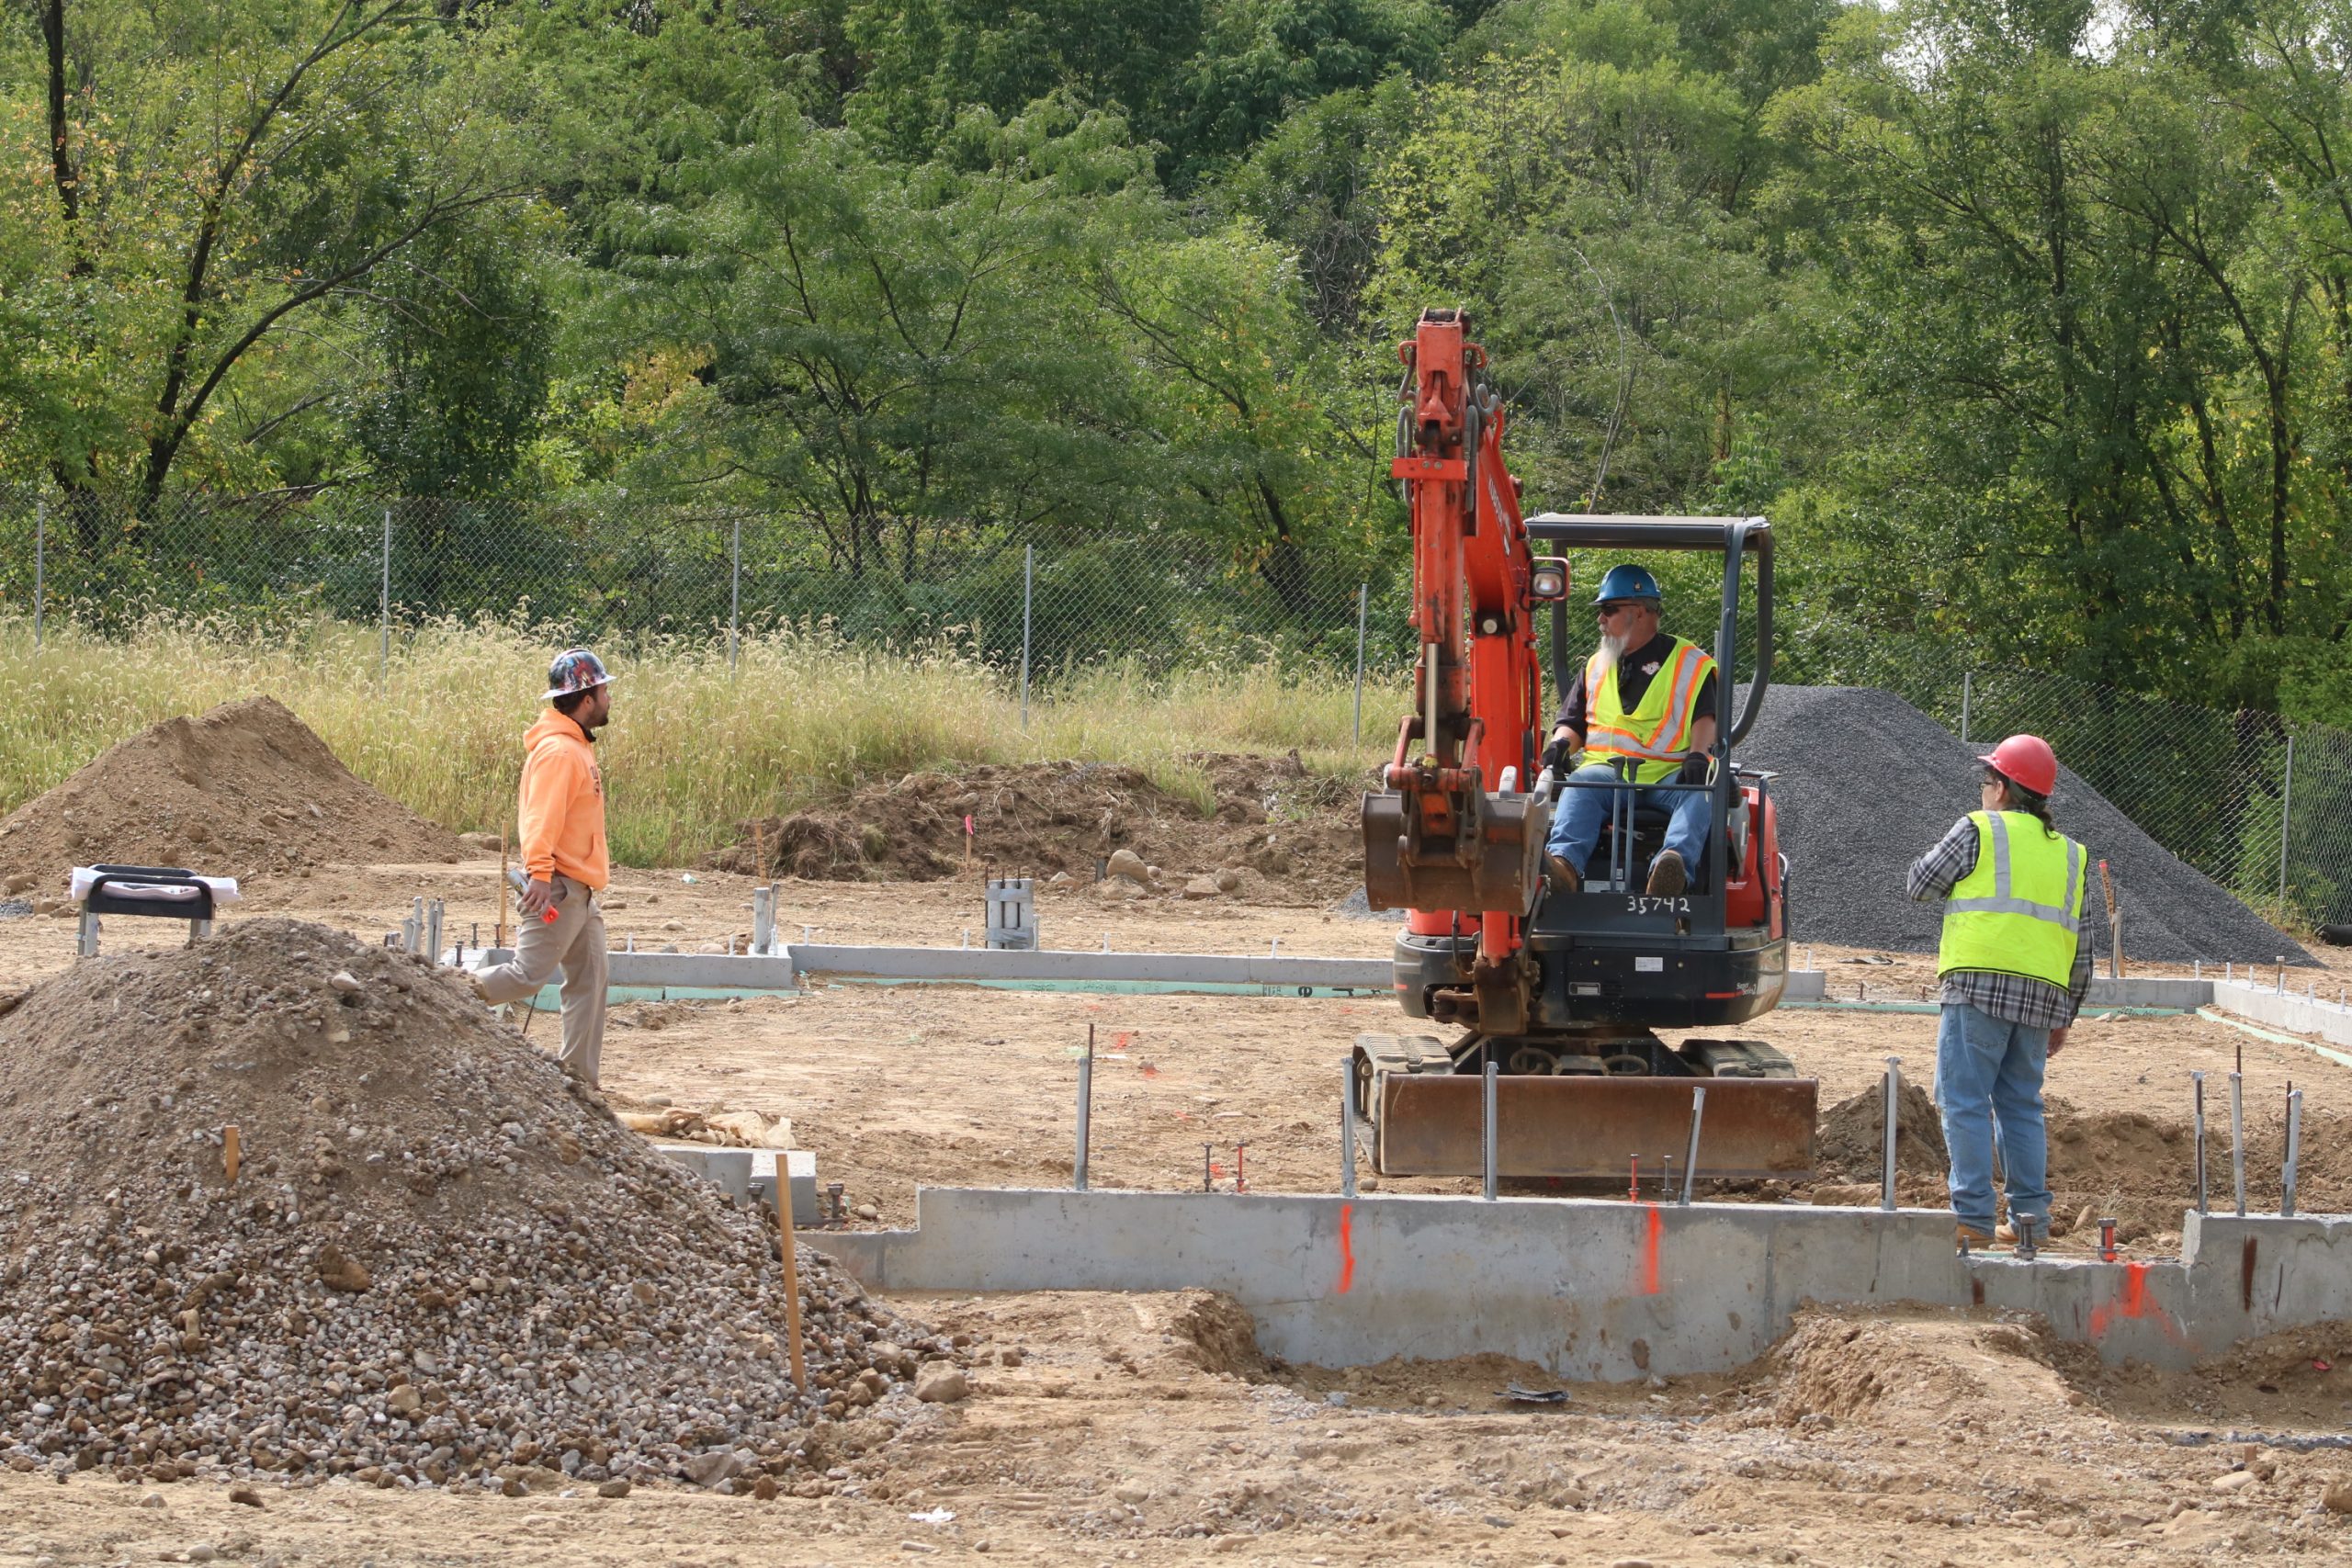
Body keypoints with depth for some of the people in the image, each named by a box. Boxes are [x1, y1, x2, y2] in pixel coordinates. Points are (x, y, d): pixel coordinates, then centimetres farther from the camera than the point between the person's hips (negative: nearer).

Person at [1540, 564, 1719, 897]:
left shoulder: (1690, 663, 11)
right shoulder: (1597, 665, 26)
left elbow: (1705, 716, 0)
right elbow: (1573, 721, 22)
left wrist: (1698, 754, -21)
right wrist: (1561, 743, -2)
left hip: (1671, 773, -2)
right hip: (1607, 768, 2)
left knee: (1698, 794, -36)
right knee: (1580, 786, -32)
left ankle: (1675, 865, -63)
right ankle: (1564, 863, -58)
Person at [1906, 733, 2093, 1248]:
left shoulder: (1978, 830, 1)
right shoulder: (2070, 854, 19)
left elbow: (1919, 885, 9)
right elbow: (2081, 945, 18)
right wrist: (2064, 1017, 23)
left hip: (1980, 986, -6)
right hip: (2043, 995, 6)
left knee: (1964, 1100, -4)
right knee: (2022, 1105, 14)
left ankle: (1973, 1215, -9)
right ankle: (2030, 1214, 10)